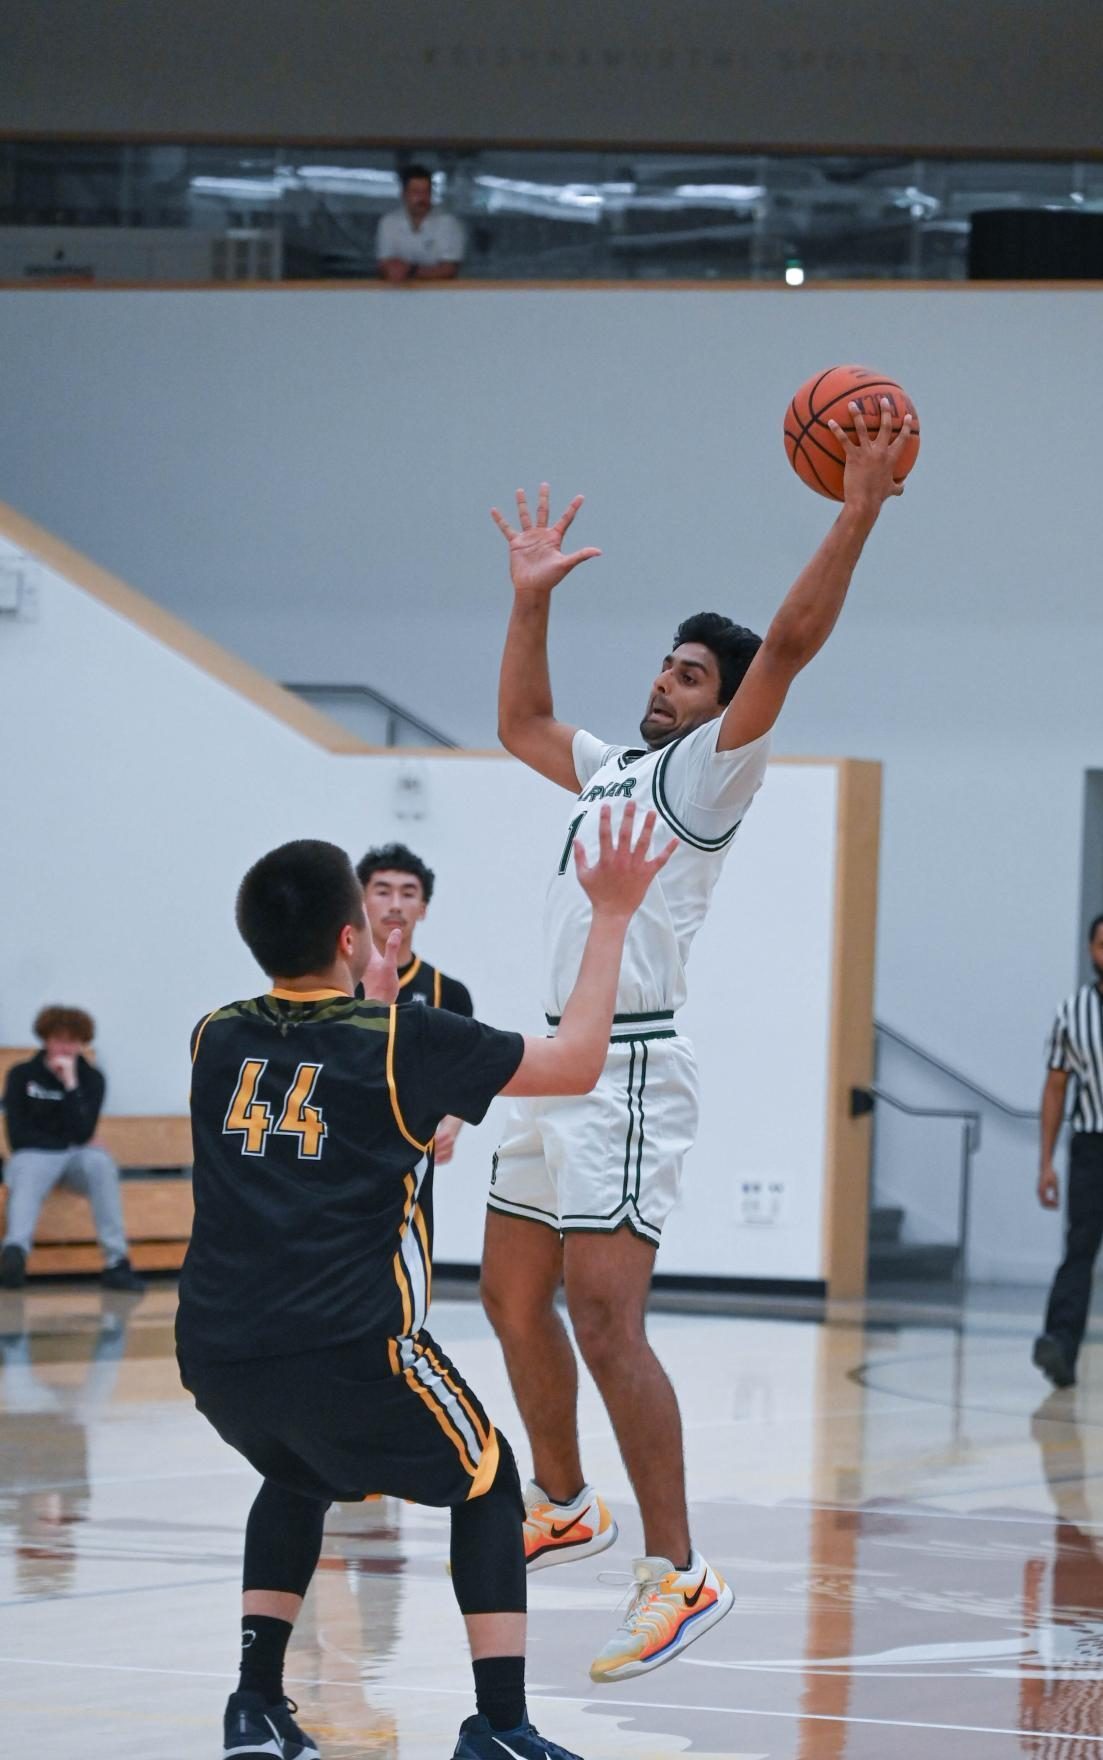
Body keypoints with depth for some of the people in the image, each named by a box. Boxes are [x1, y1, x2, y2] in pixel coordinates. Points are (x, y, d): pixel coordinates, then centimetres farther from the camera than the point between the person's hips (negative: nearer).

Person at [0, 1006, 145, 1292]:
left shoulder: (92, 1078, 4)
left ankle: (117, 1262, -40)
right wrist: (67, 1144, -8)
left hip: (75, 1157, 2)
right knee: (27, 1172, -39)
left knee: (100, 1161, -34)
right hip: (34, 1155, -2)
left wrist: (70, 1084, -16)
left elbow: (83, 1134, -10)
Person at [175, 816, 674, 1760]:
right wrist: (613, 918, 11)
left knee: (296, 1480, 34)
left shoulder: (217, 1039, 11)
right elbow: (574, 1065, 6)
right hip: (349, 1353, -5)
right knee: (487, 1484, 18)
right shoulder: (404, 1041, -3)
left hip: (216, 1358, 5)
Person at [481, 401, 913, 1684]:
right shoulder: (612, 766, 19)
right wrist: (531, 602, 30)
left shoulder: (709, 770, -4)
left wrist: (858, 515, -22)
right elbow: (520, 724, 37)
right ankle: (562, 1506, 36)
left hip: (633, 1072, -9)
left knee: (602, 1316, -17)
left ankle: (678, 1572, -18)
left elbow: (789, 643, -16)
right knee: (513, 1298, 18)